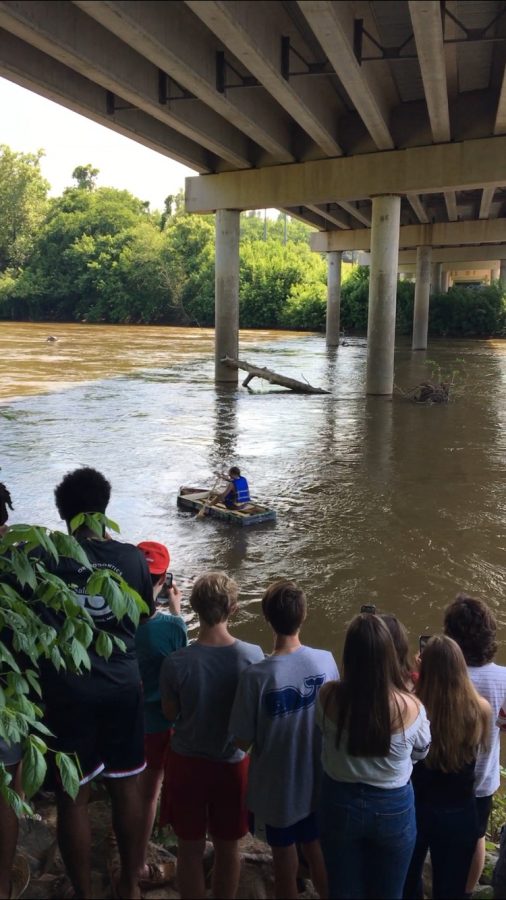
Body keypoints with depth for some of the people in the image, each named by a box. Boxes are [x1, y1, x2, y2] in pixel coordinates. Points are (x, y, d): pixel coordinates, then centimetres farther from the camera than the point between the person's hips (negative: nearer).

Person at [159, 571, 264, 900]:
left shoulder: (176, 662, -23)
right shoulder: (253, 656, -20)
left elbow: (170, 713, -6)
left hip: (188, 762, -1)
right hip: (233, 763, 1)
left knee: (191, 848, 20)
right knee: (228, 847, 22)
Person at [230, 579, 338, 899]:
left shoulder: (256, 676, -28)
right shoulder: (326, 661, -16)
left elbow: (243, 741, -17)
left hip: (276, 785, -3)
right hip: (318, 779, 3)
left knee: (285, 857, 20)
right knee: (318, 851, 25)